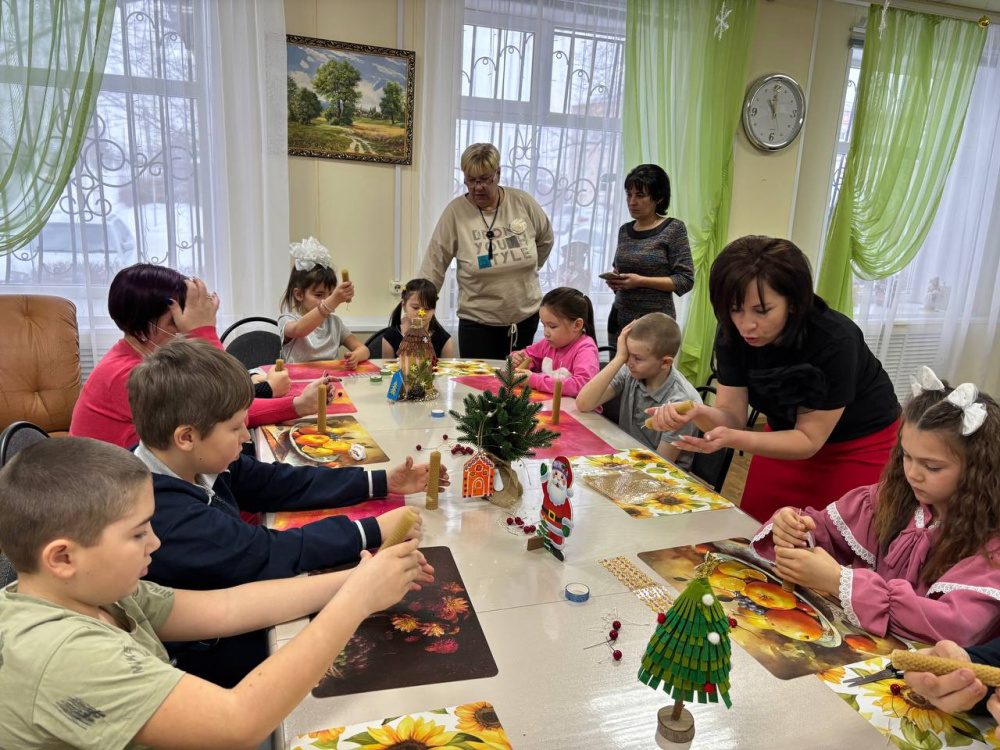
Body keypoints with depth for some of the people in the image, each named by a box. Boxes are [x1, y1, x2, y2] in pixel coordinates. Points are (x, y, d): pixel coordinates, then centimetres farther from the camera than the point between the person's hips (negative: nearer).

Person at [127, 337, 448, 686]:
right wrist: (374, 531, -25)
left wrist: (382, 482, -3)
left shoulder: (198, 462, -9)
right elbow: (267, 552, -32)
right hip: (208, 660, -6)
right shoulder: (164, 513, -34)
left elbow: (280, 483, -1)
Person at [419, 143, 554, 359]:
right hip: (477, 322, -2)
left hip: (526, 316, 3)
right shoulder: (455, 212, -12)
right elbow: (433, 268, -10)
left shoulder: (523, 203, -6)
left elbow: (545, 239, 13)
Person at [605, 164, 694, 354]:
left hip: (655, 321, -4)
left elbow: (685, 280, -9)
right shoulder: (624, 230, 11)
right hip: (619, 318, 5)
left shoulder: (674, 229, -4)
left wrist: (641, 281, -17)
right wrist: (615, 281, 1)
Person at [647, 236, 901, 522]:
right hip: (791, 435, 4)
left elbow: (809, 440, -26)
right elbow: (732, 416, -17)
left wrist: (732, 439, -42)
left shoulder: (835, 341, -32)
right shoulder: (732, 332, -20)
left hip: (859, 448, -4)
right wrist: (698, 413, -40)